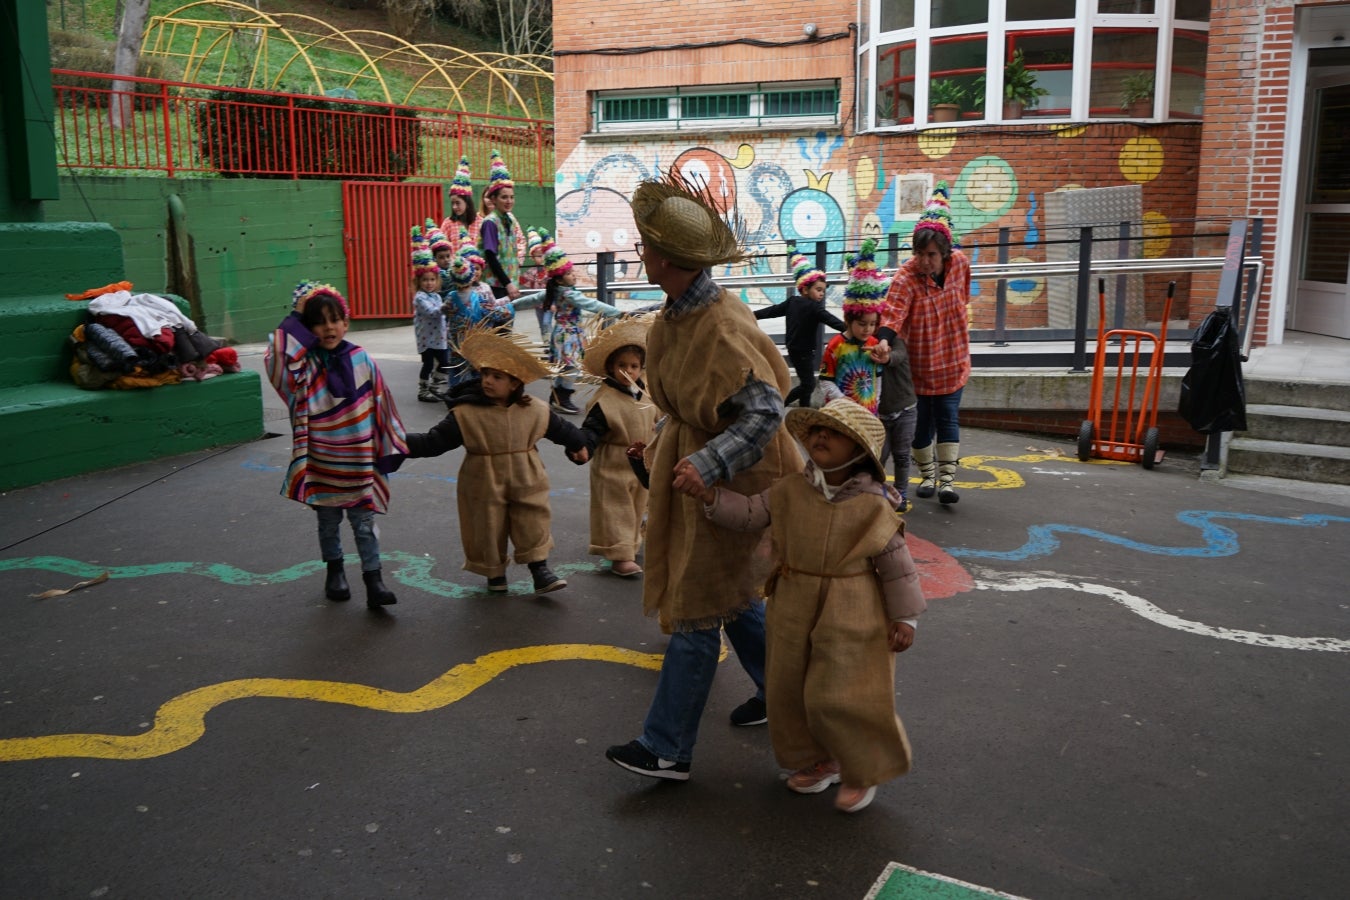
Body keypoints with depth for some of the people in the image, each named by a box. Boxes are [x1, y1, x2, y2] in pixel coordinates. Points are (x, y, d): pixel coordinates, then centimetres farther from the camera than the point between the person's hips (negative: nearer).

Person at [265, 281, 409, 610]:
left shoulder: (361, 360, -5)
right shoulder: (304, 364, -8)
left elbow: (381, 404, 1)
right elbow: (276, 364, -31)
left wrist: (388, 447, 3)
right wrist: (293, 322, -23)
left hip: (359, 462, 0)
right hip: (322, 463, 1)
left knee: (364, 522, 3)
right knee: (329, 521, 17)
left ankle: (374, 582, 7)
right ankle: (334, 571, 36)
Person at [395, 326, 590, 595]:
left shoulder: (535, 411, -4)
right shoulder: (465, 413, -14)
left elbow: (560, 427, 14)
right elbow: (435, 441, -16)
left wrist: (579, 444, 28)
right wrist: (403, 443, -30)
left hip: (526, 482, 2)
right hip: (485, 485, -2)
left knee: (533, 525, 4)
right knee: (488, 529, 10)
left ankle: (540, 570, 16)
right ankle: (494, 572, 29)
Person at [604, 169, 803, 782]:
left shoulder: (720, 328, -27)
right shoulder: (679, 312, 2)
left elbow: (765, 411, -30)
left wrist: (707, 462, -38)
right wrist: (662, 446, 18)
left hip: (727, 477, -9)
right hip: (694, 460, 9)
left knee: (696, 608, -3)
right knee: (731, 591, 21)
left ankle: (667, 749, 6)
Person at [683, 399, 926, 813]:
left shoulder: (873, 504, -11)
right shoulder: (790, 490, -3)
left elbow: (896, 561, -6)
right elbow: (749, 513, 1)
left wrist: (904, 617, -4)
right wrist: (712, 497, -16)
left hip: (850, 617, -5)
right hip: (794, 610, 5)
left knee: (839, 697, -1)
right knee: (791, 691, 14)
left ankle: (862, 772, 24)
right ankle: (818, 761, 37)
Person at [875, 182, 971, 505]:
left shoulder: (960, 263, -8)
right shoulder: (906, 278, -22)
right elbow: (893, 310, -37)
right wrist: (885, 339, -55)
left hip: (952, 359, 3)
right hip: (919, 363, -3)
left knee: (948, 418, 0)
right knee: (923, 421, 8)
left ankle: (947, 479, 2)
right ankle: (927, 475, 27)